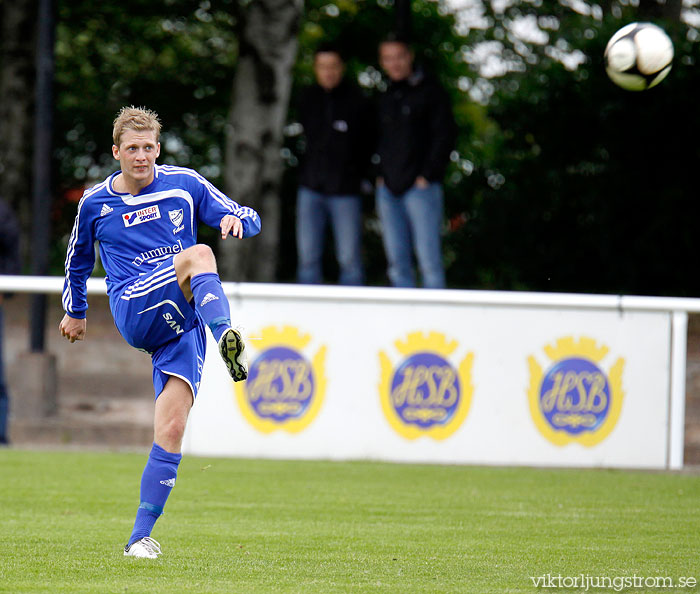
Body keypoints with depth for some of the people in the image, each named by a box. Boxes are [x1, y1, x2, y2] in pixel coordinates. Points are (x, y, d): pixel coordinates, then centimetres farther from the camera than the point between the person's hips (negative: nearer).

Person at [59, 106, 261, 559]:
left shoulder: (185, 184, 9)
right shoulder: (95, 204, 11)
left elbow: (249, 218, 12)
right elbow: (78, 260, 29)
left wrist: (236, 220, -12)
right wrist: (75, 311, 37)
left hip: (183, 323, 1)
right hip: (134, 311, -1)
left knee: (172, 429, -11)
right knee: (197, 254, -29)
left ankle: (141, 535, -7)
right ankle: (228, 339, -55)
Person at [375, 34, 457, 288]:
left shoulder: (431, 91, -1)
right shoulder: (386, 98, 17)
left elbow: (444, 136, -6)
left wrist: (427, 176, -11)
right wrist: (380, 175, 8)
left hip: (421, 187, -6)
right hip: (389, 189, 6)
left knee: (429, 258, -10)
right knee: (397, 261, 4)